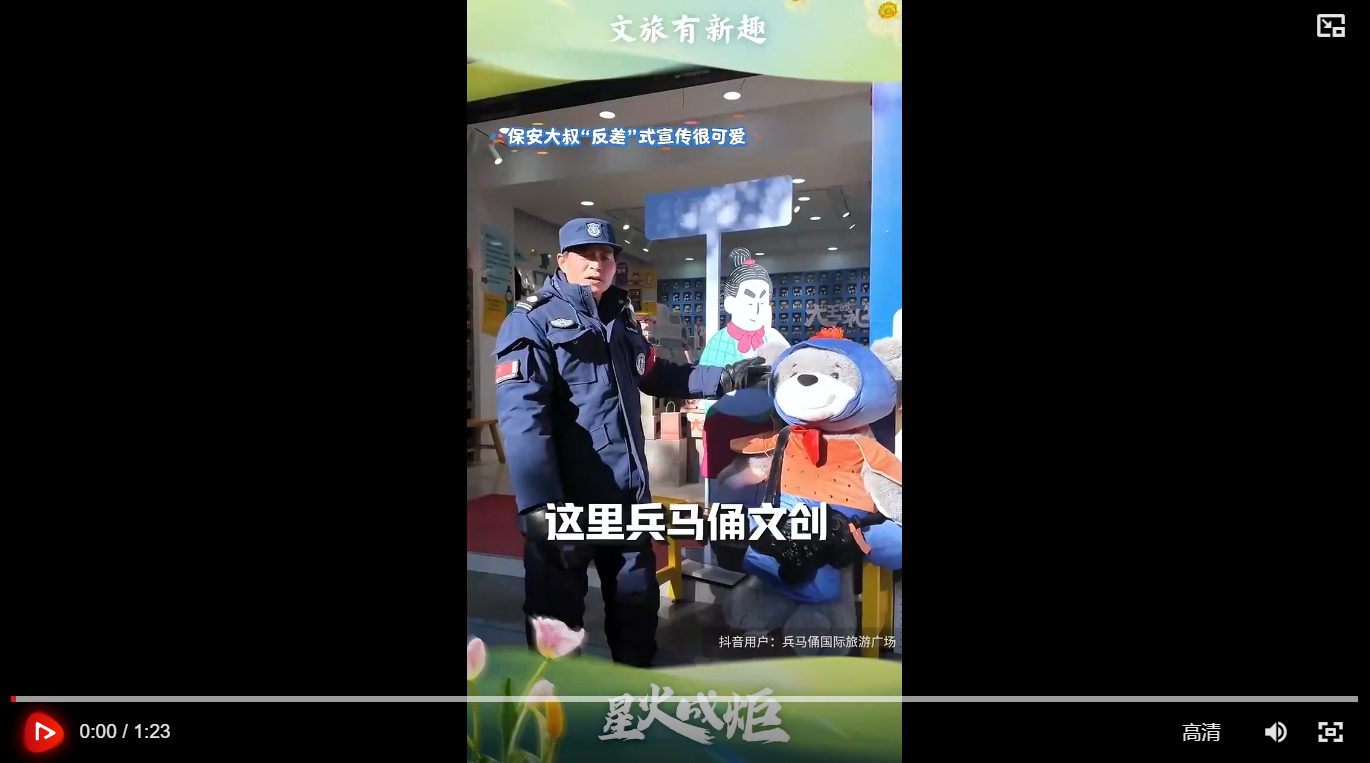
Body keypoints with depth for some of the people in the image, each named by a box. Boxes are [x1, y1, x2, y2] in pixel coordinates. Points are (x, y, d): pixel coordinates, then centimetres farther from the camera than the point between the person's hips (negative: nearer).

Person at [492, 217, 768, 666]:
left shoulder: (620, 321, 15)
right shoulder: (532, 321, -11)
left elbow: (656, 375, 31)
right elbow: (521, 415, -23)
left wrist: (723, 379, 19)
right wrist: (539, 504, -33)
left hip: (628, 491, 8)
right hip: (564, 498, -7)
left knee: (637, 600, 20)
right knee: (557, 614, 6)